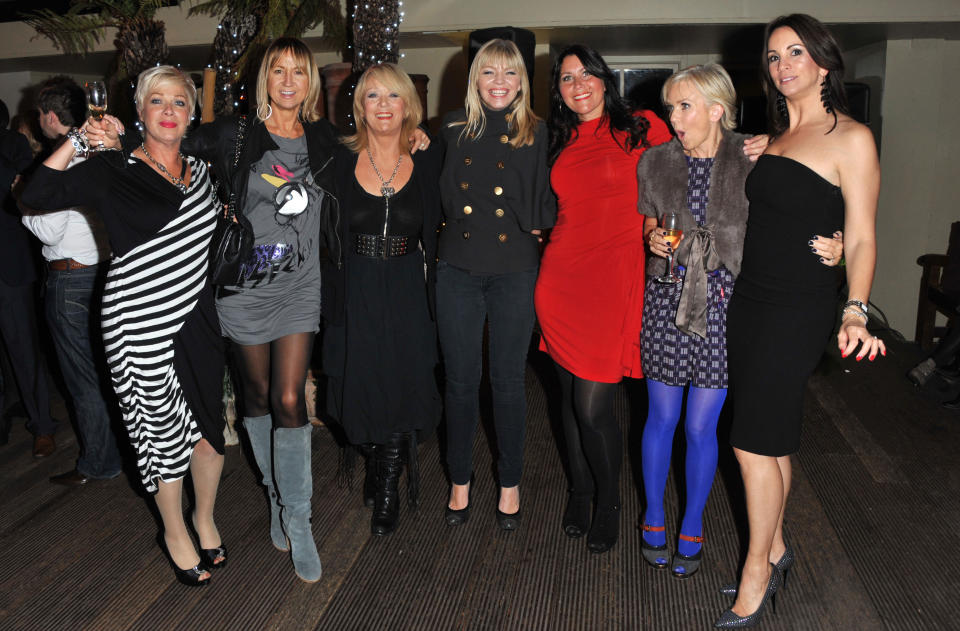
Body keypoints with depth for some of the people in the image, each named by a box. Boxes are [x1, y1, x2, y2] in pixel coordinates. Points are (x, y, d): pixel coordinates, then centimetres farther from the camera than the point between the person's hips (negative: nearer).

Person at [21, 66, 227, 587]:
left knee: (208, 429, 11)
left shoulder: (198, 169, 8)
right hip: (141, 328, -4)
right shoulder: (113, 172, -6)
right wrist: (76, 140, -16)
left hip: (196, 318, 5)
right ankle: (175, 531, 32)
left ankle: (204, 516, 38)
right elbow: (34, 197, -15)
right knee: (163, 432, 9)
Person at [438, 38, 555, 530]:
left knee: (508, 382, 7)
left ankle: (510, 485, 26)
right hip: (459, 271, 2)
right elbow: (436, 195, 15)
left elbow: (548, 208, -1)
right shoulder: (453, 129, 7)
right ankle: (460, 483, 27)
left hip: (515, 273, -1)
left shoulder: (537, 134, 3)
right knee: (460, 380, 8)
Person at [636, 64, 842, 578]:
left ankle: (692, 528, 28)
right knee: (661, 418, 11)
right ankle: (654, 518, 32)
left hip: (722, 303, -1)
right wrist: (653, 239, -8)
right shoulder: (656, 162, 2)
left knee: (701, 426, 7)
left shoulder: (750, 162, -5)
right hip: (667, 299, 2)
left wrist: (828, 246, -20)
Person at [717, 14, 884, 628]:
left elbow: (861, 238, -9)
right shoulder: (774, 137, 14)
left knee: (755, 443, -4)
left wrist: (855, 312, -22)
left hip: (797, 311, -7)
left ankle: (756, 577, 13)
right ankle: (776, 549, 30)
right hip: (747, 300, 7)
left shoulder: (851, 139, -7)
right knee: (773, 438, 14)